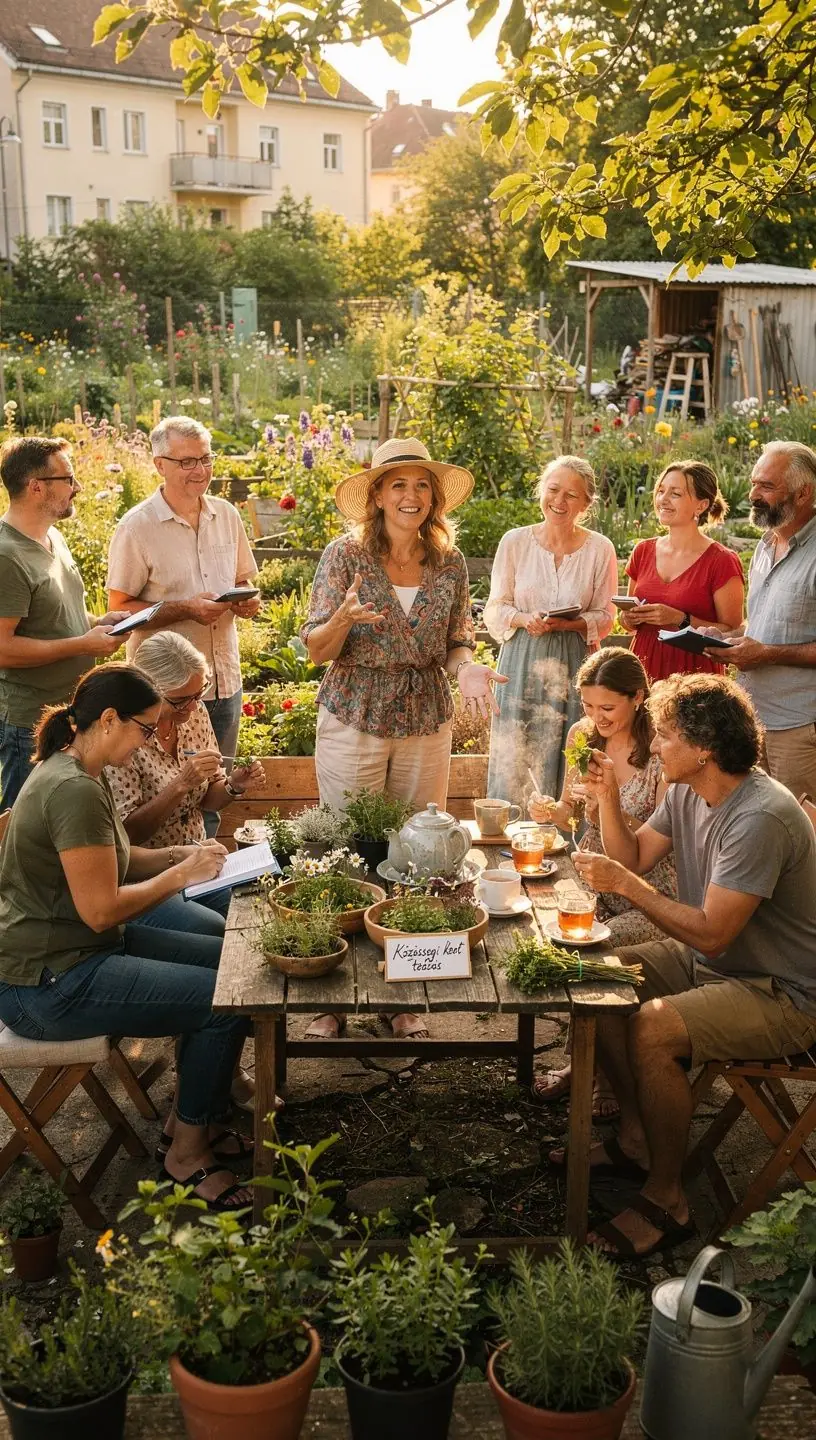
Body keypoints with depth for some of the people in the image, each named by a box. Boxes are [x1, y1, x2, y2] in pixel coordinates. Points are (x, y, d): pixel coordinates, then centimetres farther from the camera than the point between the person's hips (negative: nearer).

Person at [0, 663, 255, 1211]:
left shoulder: (78, 772, 8)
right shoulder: (74, 791, -24)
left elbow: (108, 860, 19)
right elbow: (100, 910, -25)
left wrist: (180, 854, 5)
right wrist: (181, 874, -13)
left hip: (81, 945, 11)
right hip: (48, 982, -11)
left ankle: (191, 1113, 23)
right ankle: (188, 1152, 7)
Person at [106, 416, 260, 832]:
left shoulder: (227, 516, 5)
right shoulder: (136, 527, -11)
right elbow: (120, 609, -11)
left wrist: (248, 601, -6)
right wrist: (186, 609, -22)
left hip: (225, 683, 5)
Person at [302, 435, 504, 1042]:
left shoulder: (450, 563, 3)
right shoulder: (345, 555, -5)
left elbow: (457, 643, 9)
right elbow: (317, 649, -5)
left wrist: (467, 668, -13)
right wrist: (344, 617, -26)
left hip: (427, 727, 3)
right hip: (353, 723, -2)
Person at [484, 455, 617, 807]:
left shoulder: (600, 549, 1)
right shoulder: (514, 542, 2)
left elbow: (604, 617, 5)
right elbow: (495, 609, 6)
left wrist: (570, 623, -14)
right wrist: (524, 619, -14)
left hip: (574, 667, 0)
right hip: (522, 663, 1)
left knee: (566, 769, 0)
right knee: (512, 764, -1)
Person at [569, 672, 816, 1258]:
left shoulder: (761, 818, -29)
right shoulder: (688, 793, 1)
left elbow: (711, 933, -30)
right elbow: (635, 857, 9)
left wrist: (623, 883, -24)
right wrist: (608, 799, -7)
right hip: (711, 961, 10)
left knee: (651, 1030, -28)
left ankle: (667, 1200, -8)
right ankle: (636, 1139, 15)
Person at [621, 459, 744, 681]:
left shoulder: (721, 561, -7)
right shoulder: (643, 551, 8)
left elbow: (732, 633, -9)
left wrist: (681, 619, -19)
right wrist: (629, 618, -3)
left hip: (695, 672, -4)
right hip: (644, 668, 4)